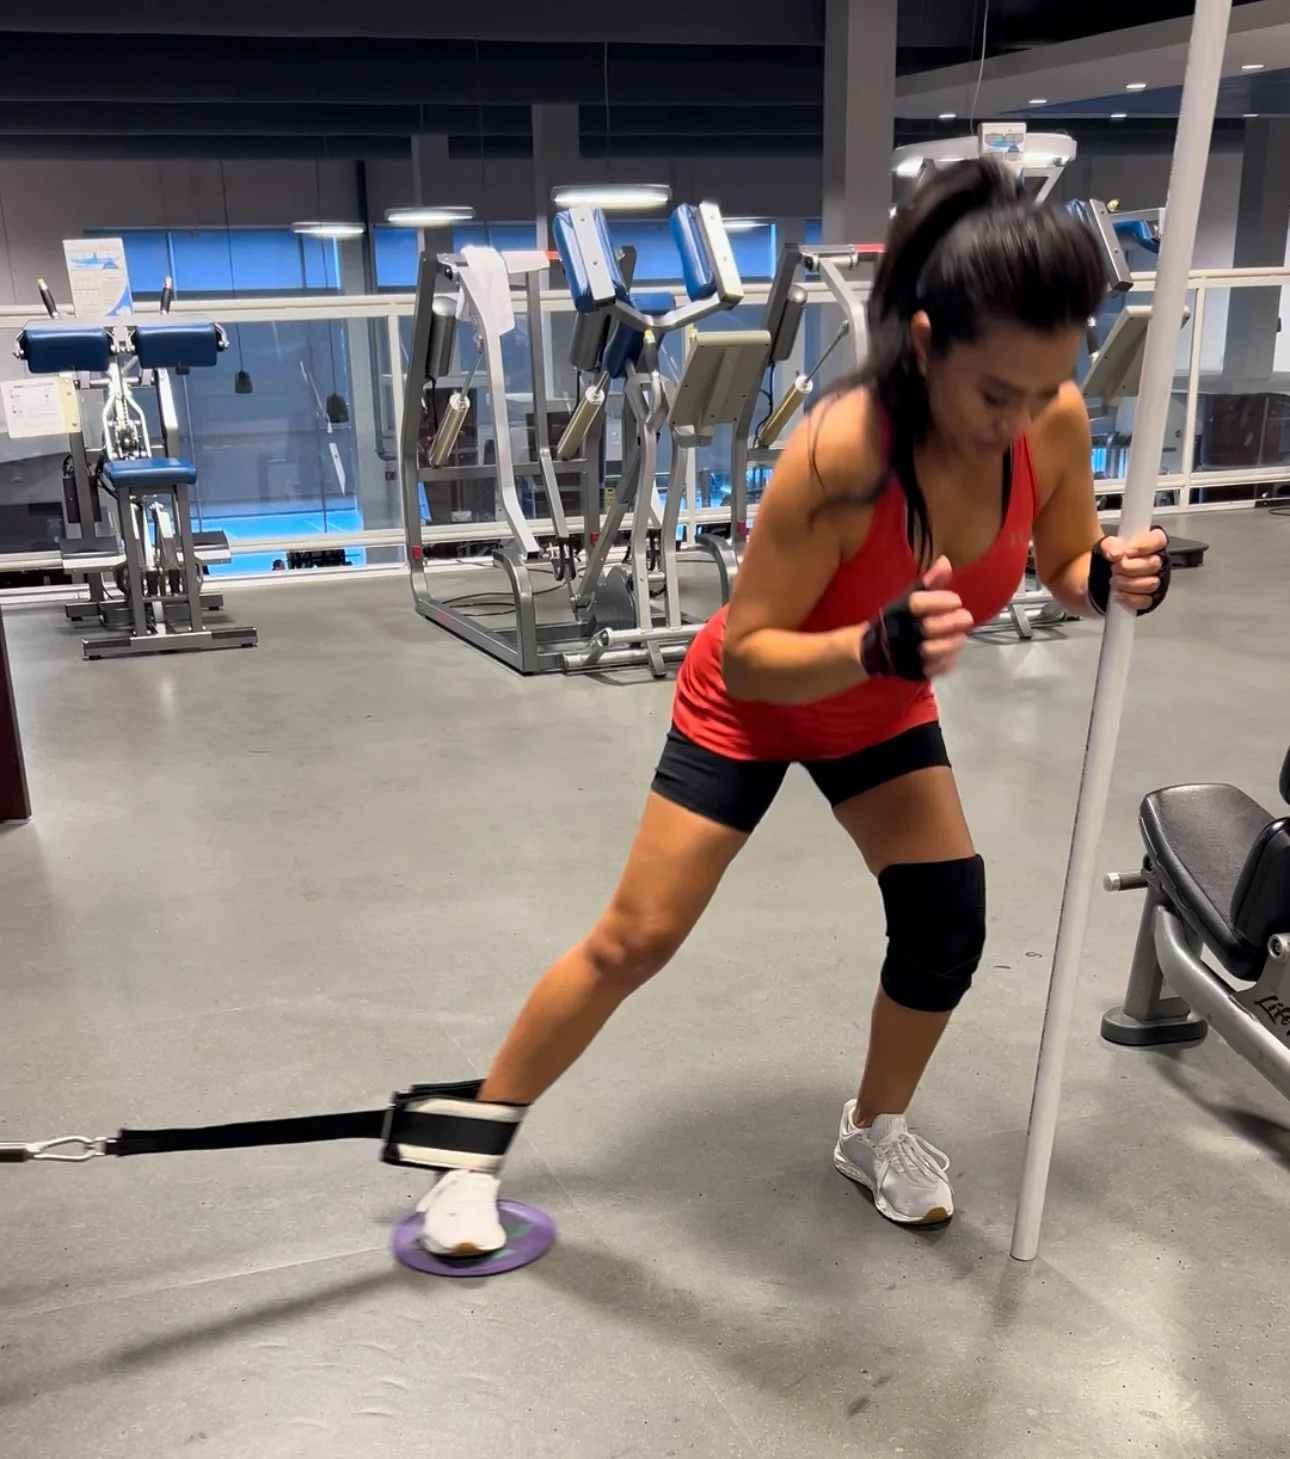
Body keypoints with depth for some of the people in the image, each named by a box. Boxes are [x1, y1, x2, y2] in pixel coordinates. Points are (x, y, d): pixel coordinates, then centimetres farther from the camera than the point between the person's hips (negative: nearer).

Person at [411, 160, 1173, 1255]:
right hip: (755, 701, -5)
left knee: (949, 921, -3)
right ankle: (472, 1149, 18)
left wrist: (1112, 578, -26)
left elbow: (1064, 566, -4)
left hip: (884, 706, 5)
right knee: (636, 939, -2)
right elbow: (746, 654, -31)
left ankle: (875, 1130, 26)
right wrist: (877, 644, -48)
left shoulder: (1055, 425, -23)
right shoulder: (842, 451, -39)